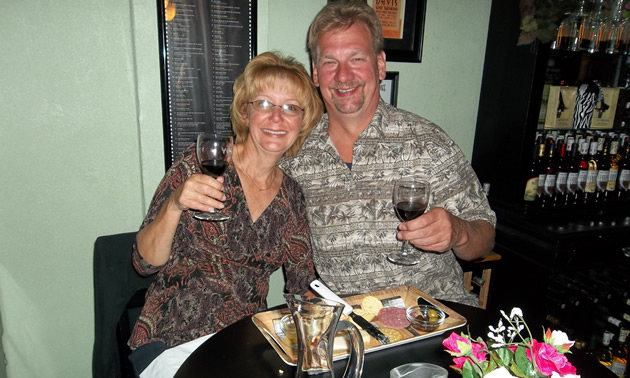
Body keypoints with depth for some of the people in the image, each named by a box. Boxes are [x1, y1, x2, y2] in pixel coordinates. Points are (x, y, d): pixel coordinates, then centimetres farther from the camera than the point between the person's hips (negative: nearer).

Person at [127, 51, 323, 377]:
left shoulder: (292, 195, 1)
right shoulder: (200, 164, -10)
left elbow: (302, 287, 8)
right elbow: (146, 262, -10)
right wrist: (175, 205, -26)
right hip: (170, 341, -2)